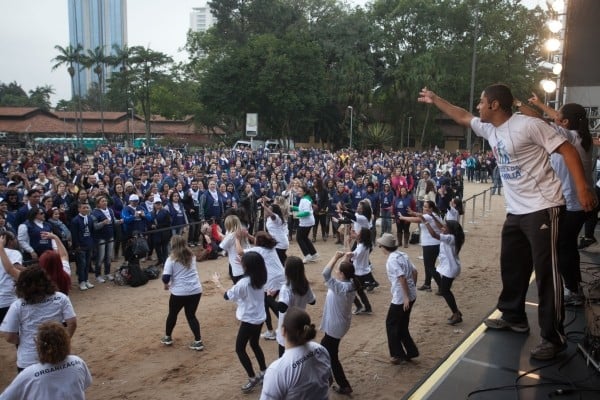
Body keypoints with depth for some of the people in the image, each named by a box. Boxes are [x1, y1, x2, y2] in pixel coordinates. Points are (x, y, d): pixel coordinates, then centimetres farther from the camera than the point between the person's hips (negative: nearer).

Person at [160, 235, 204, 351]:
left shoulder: (171, 259, -6)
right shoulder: (192, 257, 8)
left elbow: (165, 277, -13)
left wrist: (166, 284, 8)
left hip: (180, 292, -3)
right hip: (195, 290, 3)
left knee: (172, 314, 20)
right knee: (191, 315, 15)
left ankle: (167, 338, 36)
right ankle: (198, 341, 10)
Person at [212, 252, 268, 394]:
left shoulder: (243, 282, -25)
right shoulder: (260, 279, -4)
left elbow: (227, 295, -12)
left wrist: (218, 283, 3)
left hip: (249, 320, -8)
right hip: (259, 318, 8)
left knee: (240, 349, 7)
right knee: (255, 344, 25)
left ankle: (253, 378, 10)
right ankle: (264, 372, 34)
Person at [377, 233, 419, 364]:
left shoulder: (392, 260, -17)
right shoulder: (402, 255, 9)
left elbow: (402, 278, -25)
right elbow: (414, 272, 12)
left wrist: (406, 297, -23)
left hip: (400, 297, -8)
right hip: (411, 295, 8)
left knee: (391, 324, 8)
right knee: (402, 325, 20)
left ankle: (398, 355, 14)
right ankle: (411, 351, 24)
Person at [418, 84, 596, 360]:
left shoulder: (528, 125, -16)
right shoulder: (489, 129, 8)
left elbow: (567, 150, -15)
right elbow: (462, 117, 25)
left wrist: (583, 189, -22)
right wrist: (435, 99, 27)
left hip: (542, 208, -9)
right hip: (515, 211, 9)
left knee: (546, 272, -5)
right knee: (511, 266, 18)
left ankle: (553, 338, 4)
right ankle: (514, 318, 35)